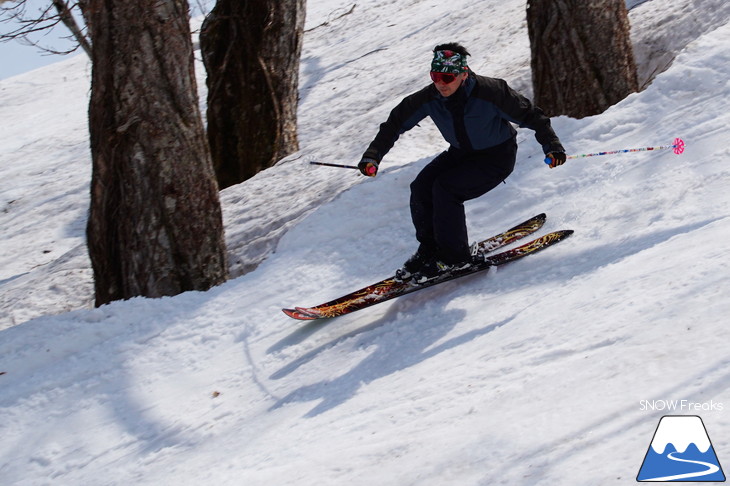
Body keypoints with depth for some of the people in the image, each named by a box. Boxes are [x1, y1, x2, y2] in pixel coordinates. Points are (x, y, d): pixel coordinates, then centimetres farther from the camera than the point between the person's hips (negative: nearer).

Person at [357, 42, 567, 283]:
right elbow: (396, 123, -8)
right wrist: (373, 155, -18)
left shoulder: (489, 92, -29)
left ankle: (455, 256, -11)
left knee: (445, 188, -24)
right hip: (460, 153, 6)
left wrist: (551, 145, -28)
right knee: (421, 188, -13)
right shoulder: (429, 98, -16)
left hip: (497, 157, -6)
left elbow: (530, 115, -20)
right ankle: (429, 249, 6)